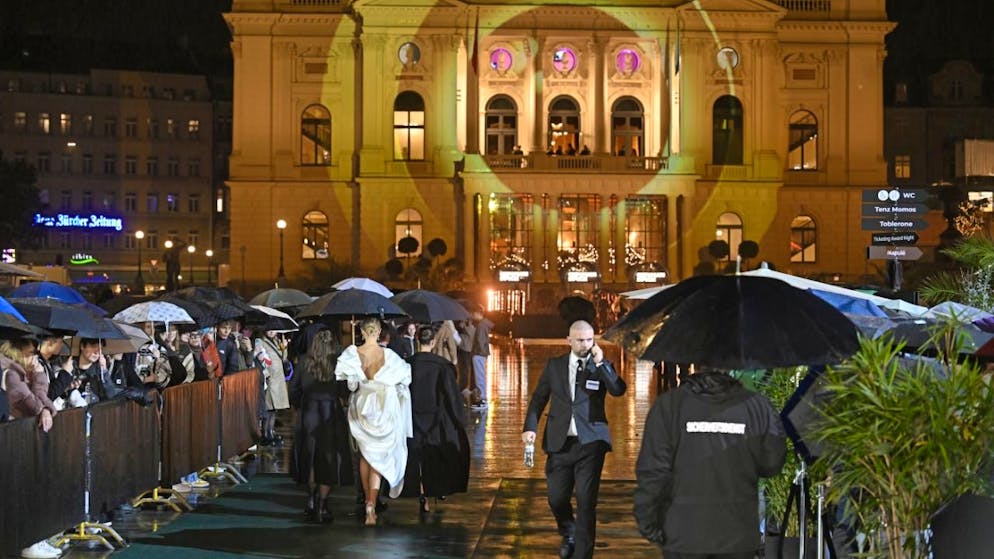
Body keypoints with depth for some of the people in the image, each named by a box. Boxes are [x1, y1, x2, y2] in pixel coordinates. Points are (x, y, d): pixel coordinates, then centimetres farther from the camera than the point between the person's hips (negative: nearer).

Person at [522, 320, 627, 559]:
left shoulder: (602, 366, 2)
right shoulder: (554, 365, 8)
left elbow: (618, 390, -14)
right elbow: (539, 397, 9)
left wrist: (600, 363, -21)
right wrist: (530, 427, -4)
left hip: (590, 442, -2)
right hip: (559, 441, 2)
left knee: (586, 502, -4)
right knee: (557, 498, 10)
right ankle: (568, 535, 40)